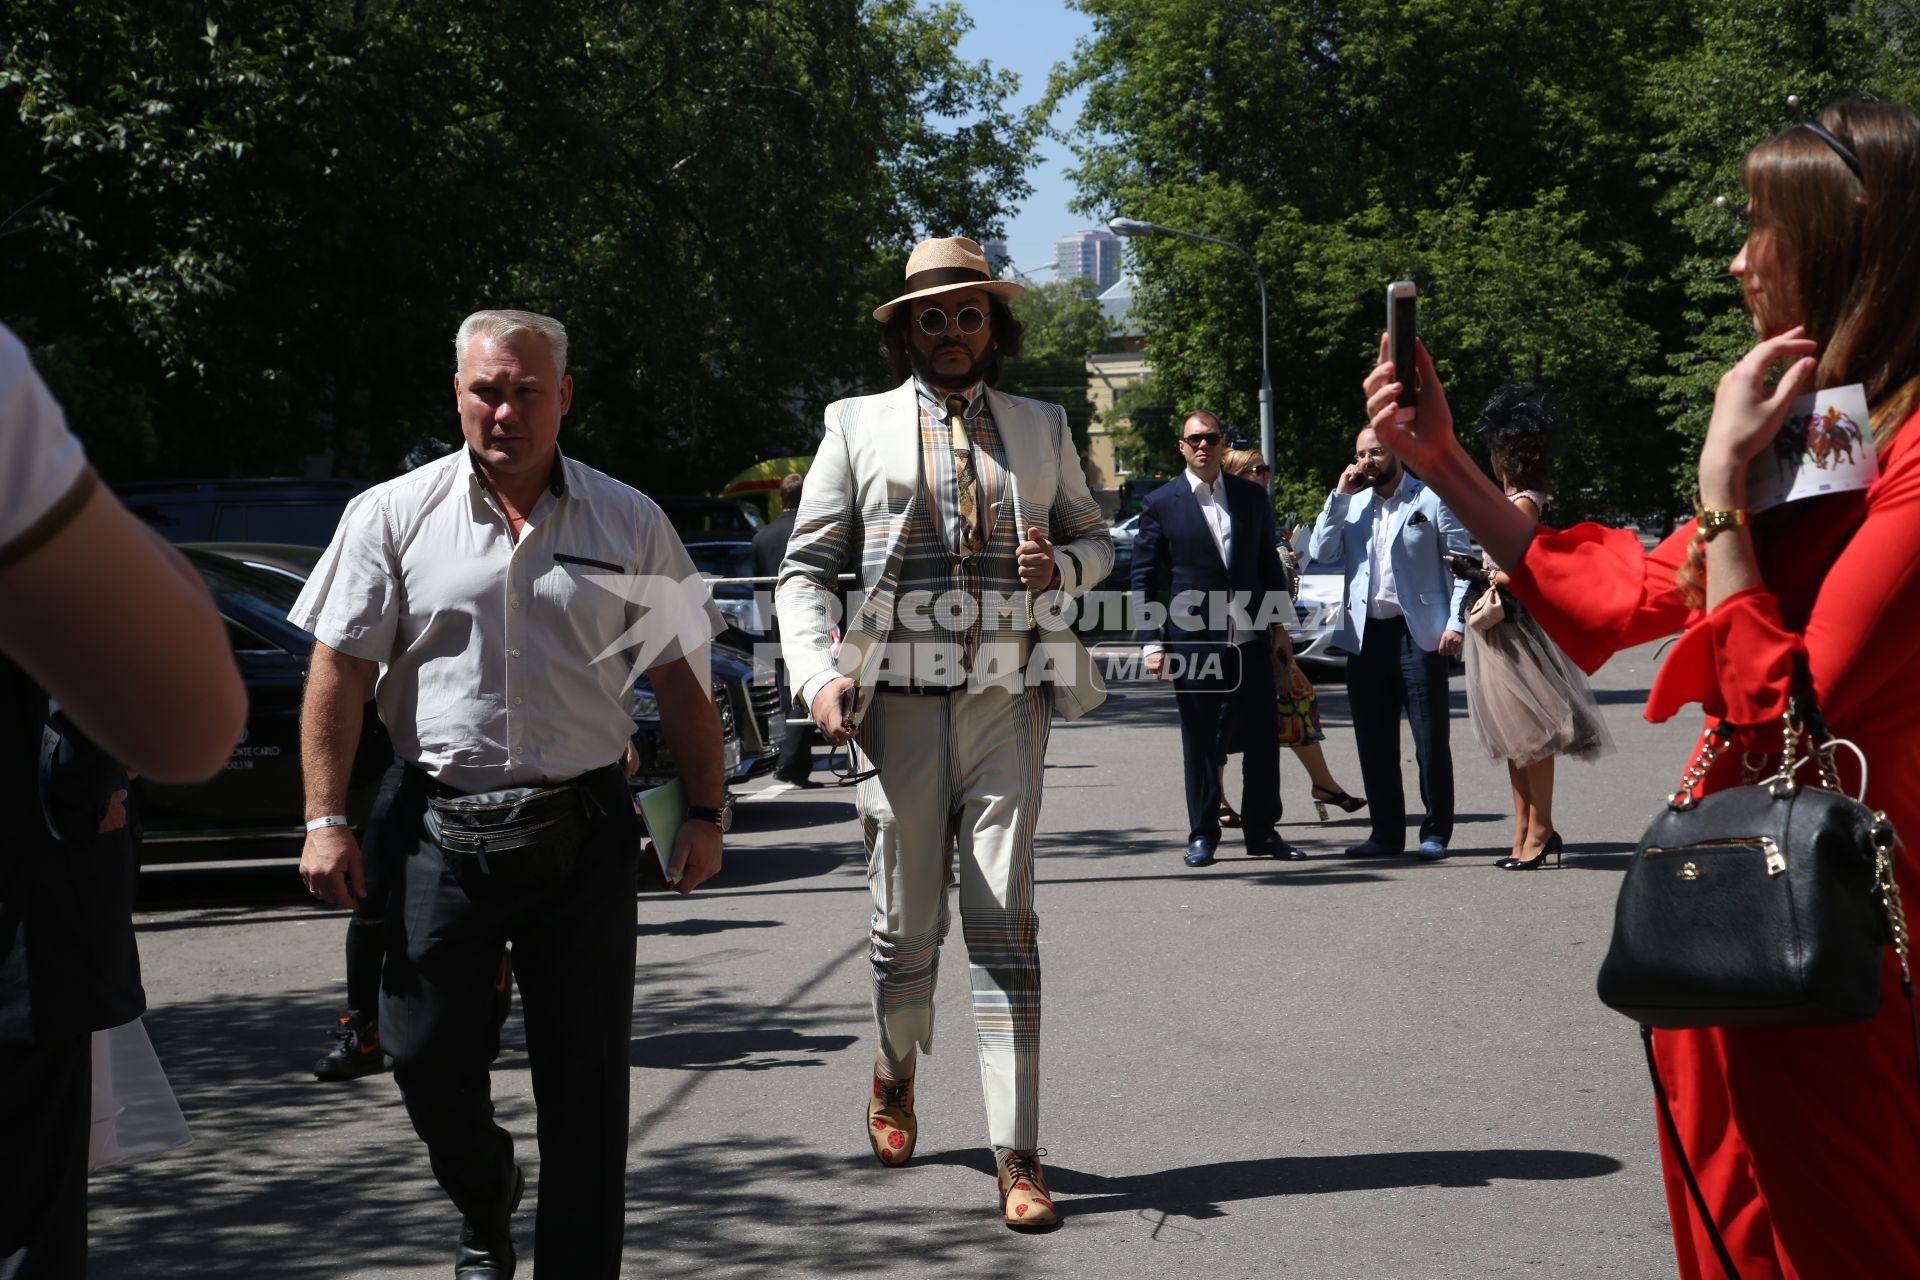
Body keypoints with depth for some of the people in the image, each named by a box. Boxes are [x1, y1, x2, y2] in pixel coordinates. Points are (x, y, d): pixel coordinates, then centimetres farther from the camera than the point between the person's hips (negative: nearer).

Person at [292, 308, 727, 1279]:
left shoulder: (627, 524, 6)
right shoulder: (393, 516, 3)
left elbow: (680, 677, 10)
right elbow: (339, 671, 2)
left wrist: (704, 811, 5)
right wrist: (325, 820, -4)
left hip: (583, 834, 0)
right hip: (440, 830, 0)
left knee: (586, 1079, 2)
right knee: (426, 1055, 3)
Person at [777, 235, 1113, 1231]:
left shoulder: (1041, 428, 13)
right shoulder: (858, 427, 8)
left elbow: (1096, 538, 24)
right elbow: (806, 566, 5)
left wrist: (1061, 567, -1)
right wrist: (818, 673, -11)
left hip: (1007, 706, 1)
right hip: (899, 704, 0)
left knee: (1005, 925, -5)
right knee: (904, 923, 6)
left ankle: (1017, 1158, -4)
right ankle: (895, 1073, 37)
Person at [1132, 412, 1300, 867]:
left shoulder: (1252, 496, 10)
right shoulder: (1161, 504, 1)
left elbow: (1270, 564, 16)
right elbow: (1143, 578, 1)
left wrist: (1280, 624, 10)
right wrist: (1150, 641, -6)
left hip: (1251, 640, 3)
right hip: (1192, 641, -3)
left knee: (1262, 737, 4)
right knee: (1200, 741, 4)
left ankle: (1262, 831, 15)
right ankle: (1202, 834, 13)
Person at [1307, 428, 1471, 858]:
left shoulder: (1433, 499, 1)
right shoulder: (1352, 504, 15)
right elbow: (1320, 554, 4)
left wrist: (1456, 623, -11)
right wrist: (1338, 496, -1)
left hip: (1417, 632, -5)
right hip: (1365, 634, 5)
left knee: (1430, 739, -2)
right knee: (1374, 742, 7)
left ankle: (1435, 832, 6)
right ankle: (1386, 833, 15)